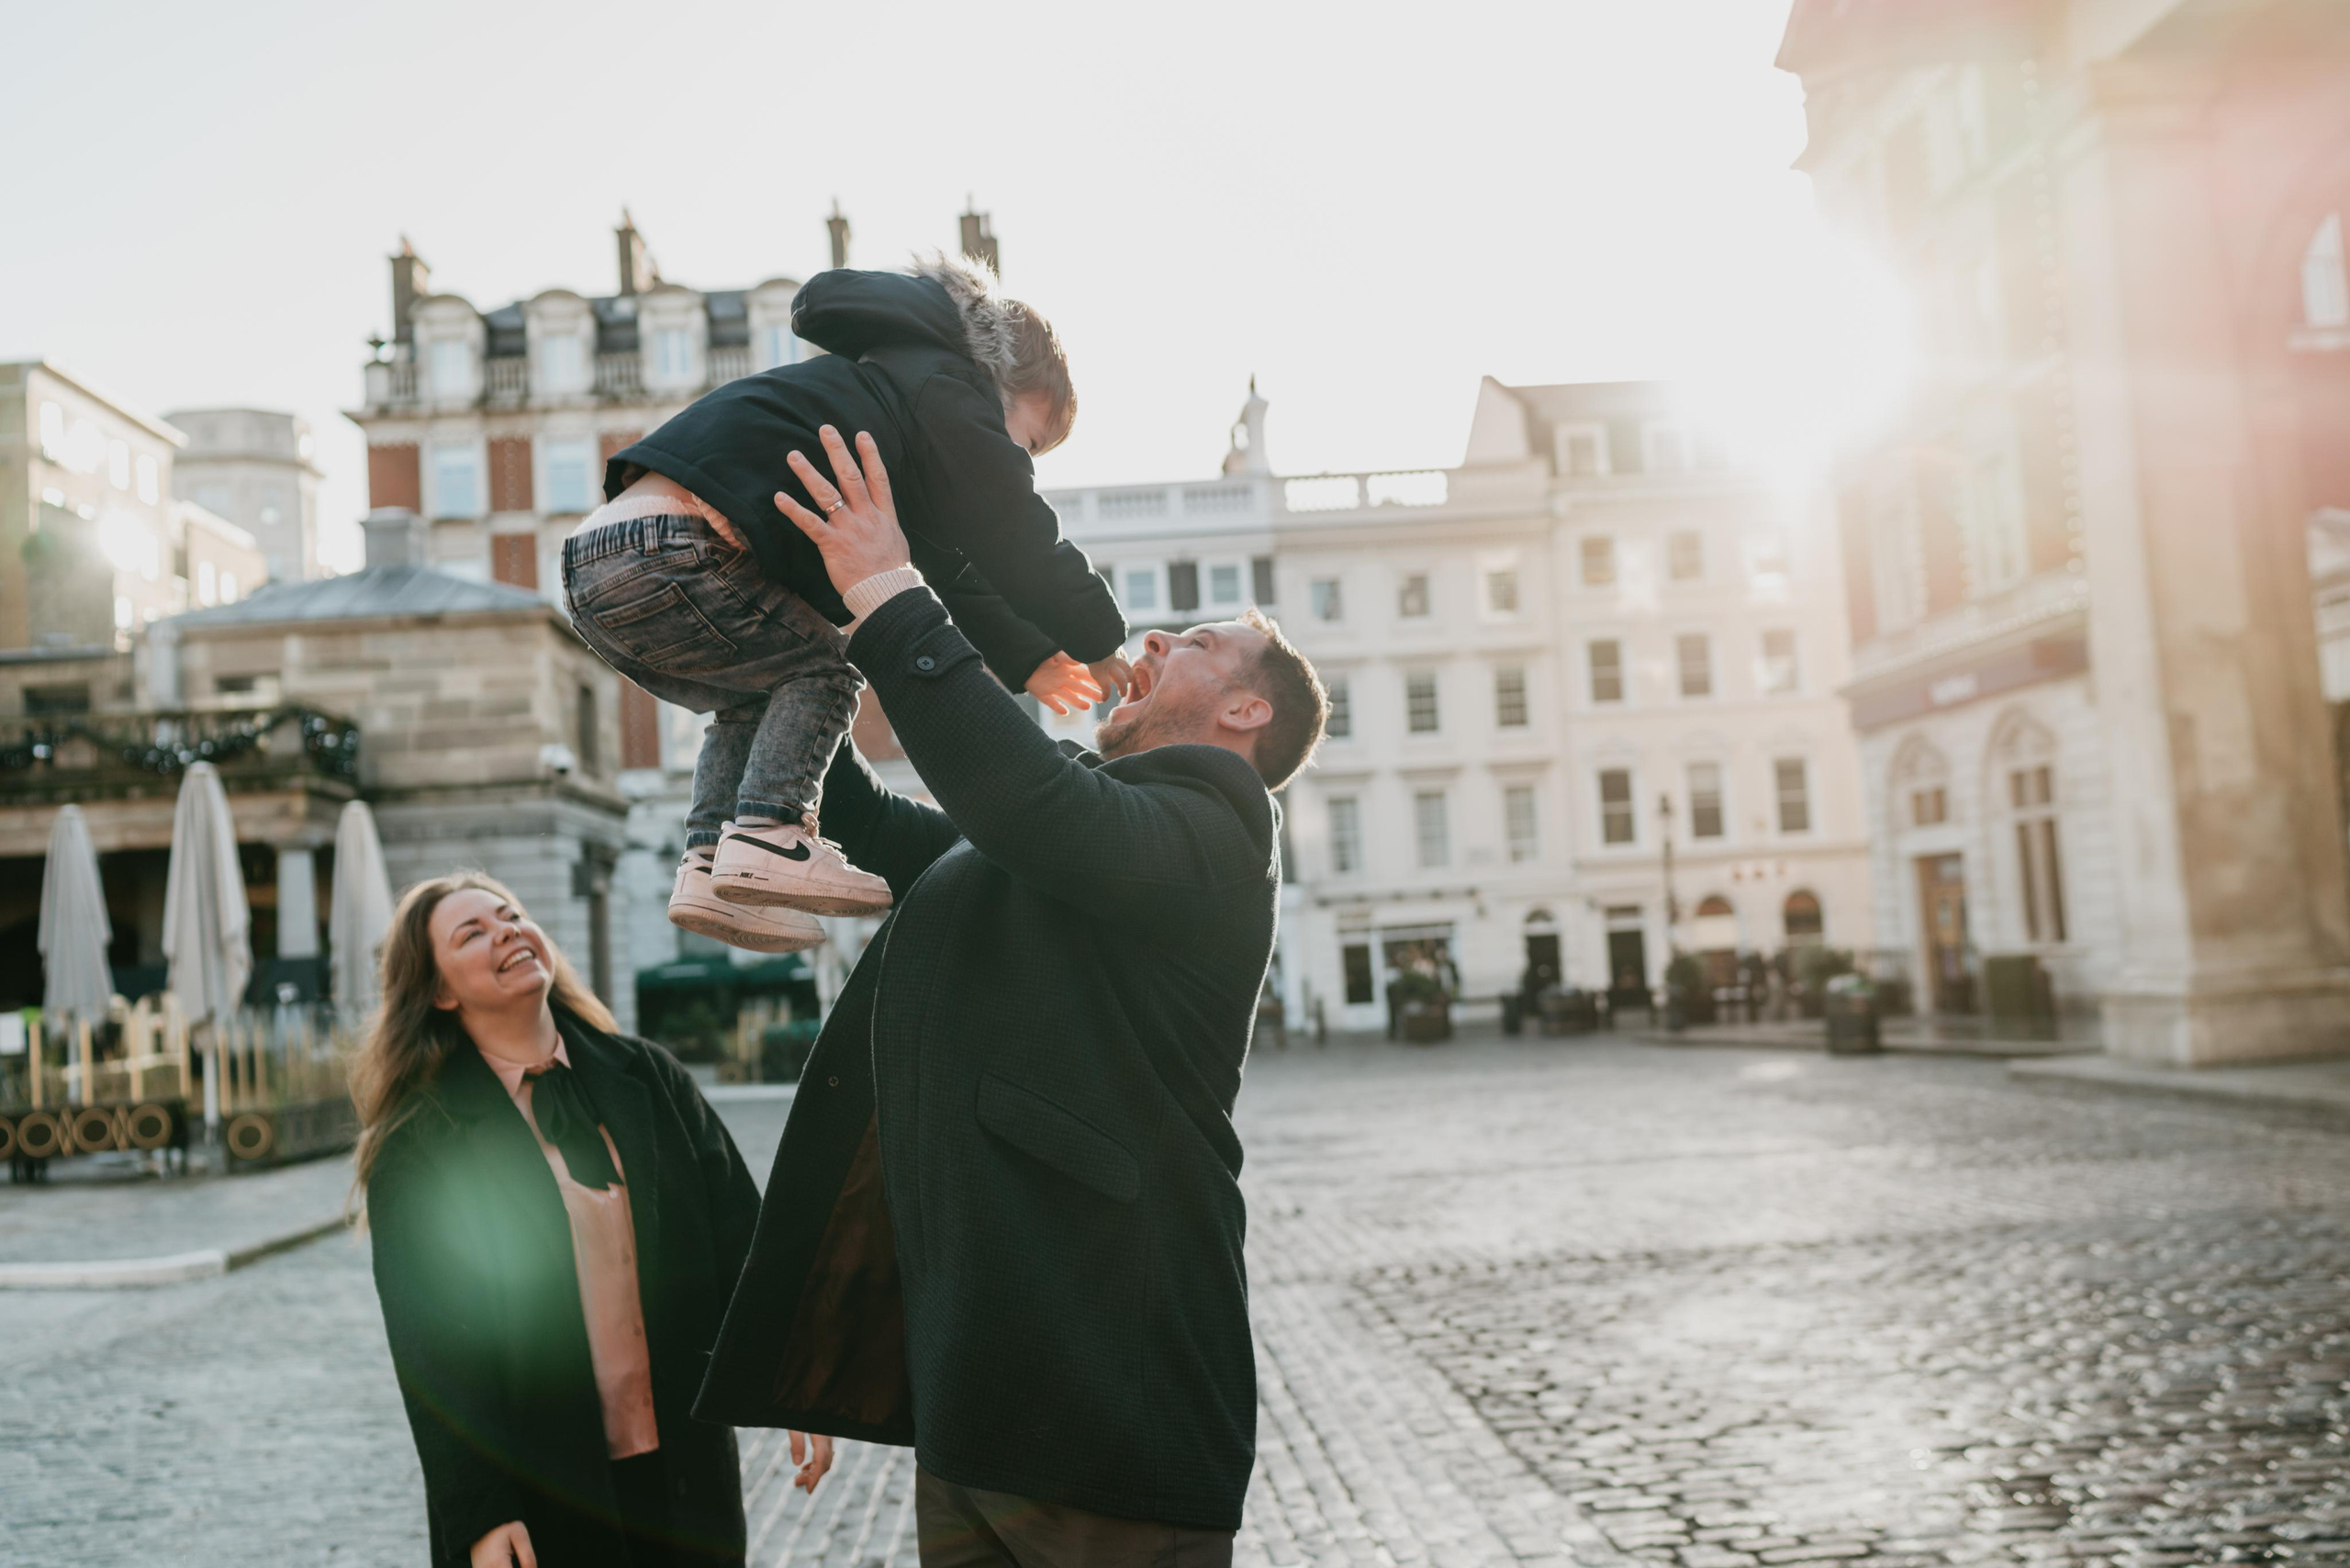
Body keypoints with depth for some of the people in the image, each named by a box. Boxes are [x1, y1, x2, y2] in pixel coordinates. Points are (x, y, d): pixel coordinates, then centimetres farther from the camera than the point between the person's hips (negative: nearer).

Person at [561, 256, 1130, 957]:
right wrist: (1105, 648, 11)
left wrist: (1028, 660, 36)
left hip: (591, 560, 10)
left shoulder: (892, 378, 32)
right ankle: (768, 837, -13)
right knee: (821, 670, 4)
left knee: (756, 702, 21)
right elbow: (1018, 540, -1)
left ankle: (708, 865, 7)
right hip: (664, 550, -10)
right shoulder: (950, 390, 3)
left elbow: (947, 568, 36)